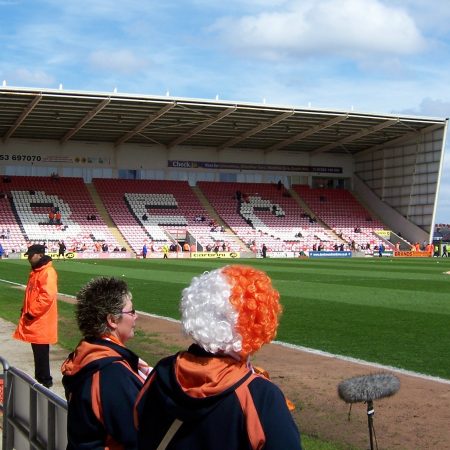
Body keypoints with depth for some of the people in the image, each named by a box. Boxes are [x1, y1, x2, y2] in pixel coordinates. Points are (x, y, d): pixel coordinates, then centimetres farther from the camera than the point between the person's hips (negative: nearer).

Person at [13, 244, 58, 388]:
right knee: (37, 351, 15)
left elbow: (47, 296, -25)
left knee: (41, 352, -2)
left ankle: (45, 380, 7)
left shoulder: (48, 272, -17)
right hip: (34, 320, 9)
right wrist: (26, 310, 14)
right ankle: (39, 378, 25)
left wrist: (32, 312, -19)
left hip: (41, 321, -9)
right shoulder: (36, 271, 15)